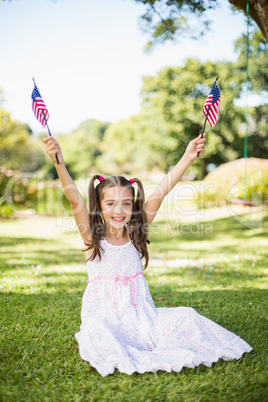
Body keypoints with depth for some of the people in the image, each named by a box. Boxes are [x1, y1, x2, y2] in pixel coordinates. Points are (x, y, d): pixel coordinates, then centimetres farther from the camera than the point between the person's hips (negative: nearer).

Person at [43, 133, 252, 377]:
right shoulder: (92, 237, -1)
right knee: (94, 329, -36)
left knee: (186, 315, -13)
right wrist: (59, 163, -30)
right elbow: (74, 199, -17)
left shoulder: (135, 235, 4)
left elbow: (160, 192, -4)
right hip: (104, 317, -3)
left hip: (140, 316, 4)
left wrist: (187, 158, -9)